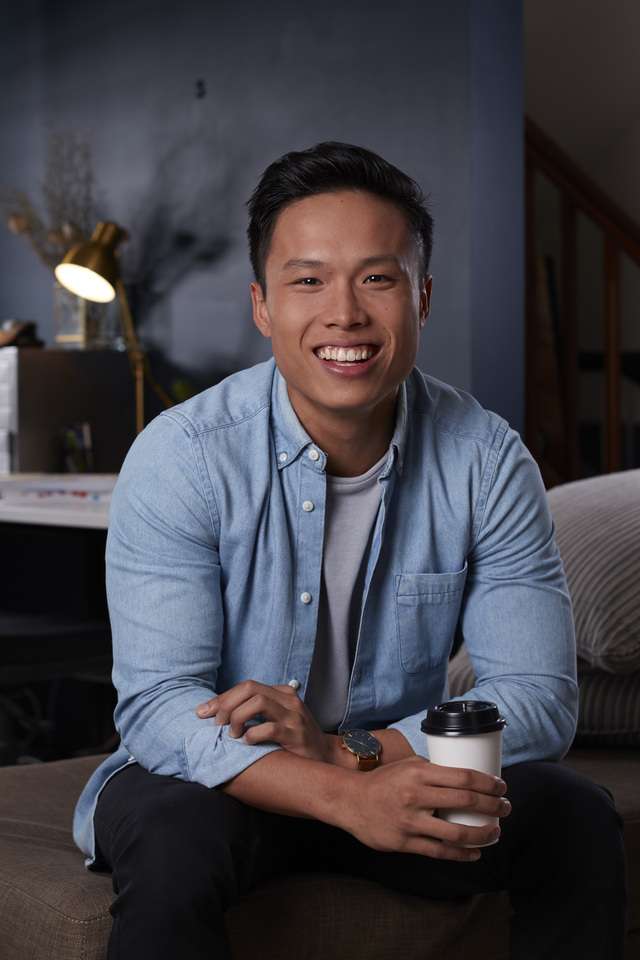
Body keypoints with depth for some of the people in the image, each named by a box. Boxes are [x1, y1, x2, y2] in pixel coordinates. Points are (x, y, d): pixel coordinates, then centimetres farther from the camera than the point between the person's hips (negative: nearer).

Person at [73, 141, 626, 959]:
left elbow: (537, 698, -11)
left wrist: (351, 752, -28)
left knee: (576, 818, -20)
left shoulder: (488, 461, -9)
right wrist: (345, 799, -39)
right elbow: (158, 706, -22)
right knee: (175, 841, -35)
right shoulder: (181, 459, -17)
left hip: (397, 770, 3)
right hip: (214, 783, -3)